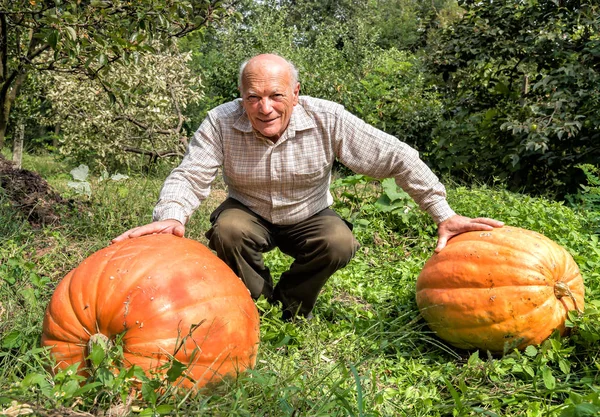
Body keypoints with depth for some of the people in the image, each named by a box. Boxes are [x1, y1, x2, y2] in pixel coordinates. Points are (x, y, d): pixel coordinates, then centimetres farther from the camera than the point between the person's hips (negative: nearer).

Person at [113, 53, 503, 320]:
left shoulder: (328, 119, -25)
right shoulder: (221, 123, -23)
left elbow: (396, 157, -23)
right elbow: (189, 176, -22)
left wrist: (444, 215, -27)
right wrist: (171, 216, -47)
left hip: (308, 216, 0)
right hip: (249, 213, 0)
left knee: (339, 243, -29)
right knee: (226, 230, -32)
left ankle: (288, 307, 1)